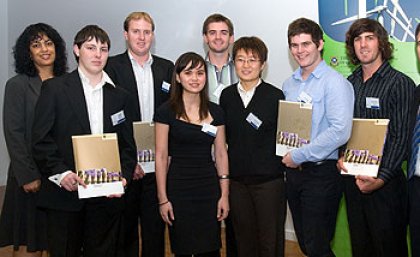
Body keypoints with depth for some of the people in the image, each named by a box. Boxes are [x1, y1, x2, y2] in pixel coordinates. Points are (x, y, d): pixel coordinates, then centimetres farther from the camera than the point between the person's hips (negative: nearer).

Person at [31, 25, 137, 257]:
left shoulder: (120, 96, 13)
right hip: (64, 194, -3)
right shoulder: (55, 88, 1)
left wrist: (123, 176, -5)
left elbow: (127, 145, 12)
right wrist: (61, 173, -17)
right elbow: (40, 140, -5)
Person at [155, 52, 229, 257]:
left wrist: (224, 194, 3)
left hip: (209, 188, 3)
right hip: (178, 188, -2)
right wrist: (163, 199, -7)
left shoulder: (215, 112, 6)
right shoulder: (166, 112, -4)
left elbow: (221, 154, 7)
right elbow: (161, 156, -5)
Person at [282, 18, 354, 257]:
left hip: (322, 172, -7)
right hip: (294, 171, 7)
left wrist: (299, 156, -17)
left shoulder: (335, 82, -12)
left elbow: (340, 131, -22)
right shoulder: (289, 84, 11)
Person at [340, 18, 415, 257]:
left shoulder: (400, 83, -10)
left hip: (385, 181, -5)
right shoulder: (350, 83, 9)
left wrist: (381, 178, -21)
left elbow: (401, 137, -14)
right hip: (352, 177, 6)